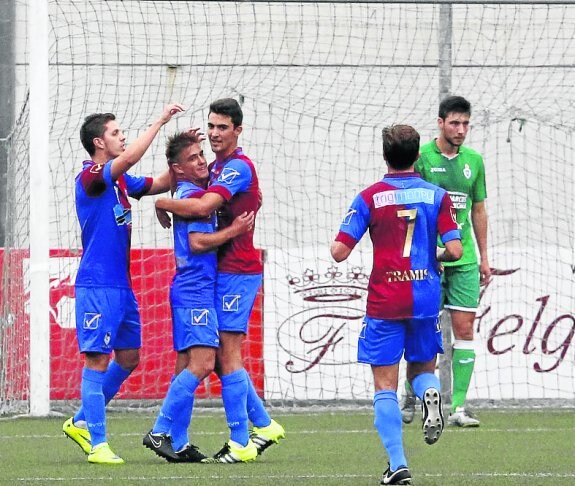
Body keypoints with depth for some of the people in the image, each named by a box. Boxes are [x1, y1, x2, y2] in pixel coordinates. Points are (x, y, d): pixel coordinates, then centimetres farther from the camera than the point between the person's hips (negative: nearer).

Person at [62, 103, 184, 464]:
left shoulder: (121, 180, 14)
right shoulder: (90, 177, -12)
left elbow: (159, 184, 21)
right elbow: (130, 158, -27)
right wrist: (161, 121, -22)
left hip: (122, 285, 9)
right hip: (97, 285, -9)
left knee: (128, 358, 14)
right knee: (98, 360, -7)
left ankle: (81, 423, 26)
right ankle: (98, 444, -5)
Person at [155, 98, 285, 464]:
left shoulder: (238, 167, -14)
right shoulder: (216, 167, 17)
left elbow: (203, 206, -26)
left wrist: (163, 203, -11)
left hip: (236, 271, -10)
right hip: (224, 271, 10)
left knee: (228, 353, -10)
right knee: (220, 357, 11)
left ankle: (240, 443, -8)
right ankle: (264, 426, 18)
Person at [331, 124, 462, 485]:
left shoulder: (370, 197, -3)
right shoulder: (437, 195, 2)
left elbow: (339, 252, -7)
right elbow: (455, 250, -5)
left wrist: (339, 243, 16)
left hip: (384, 303, -2)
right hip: (425, 298, 2)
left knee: (385, 386, 3)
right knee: (423, 368, 21)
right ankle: (430, 394, -16)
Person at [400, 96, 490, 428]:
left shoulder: (474, 160, 10)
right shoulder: (422, 157, -5)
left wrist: (484, 257, 17)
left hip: (464, 259, 4)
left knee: (465, 329, -2)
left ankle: (458, 407, -2)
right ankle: (411, 396, 18)